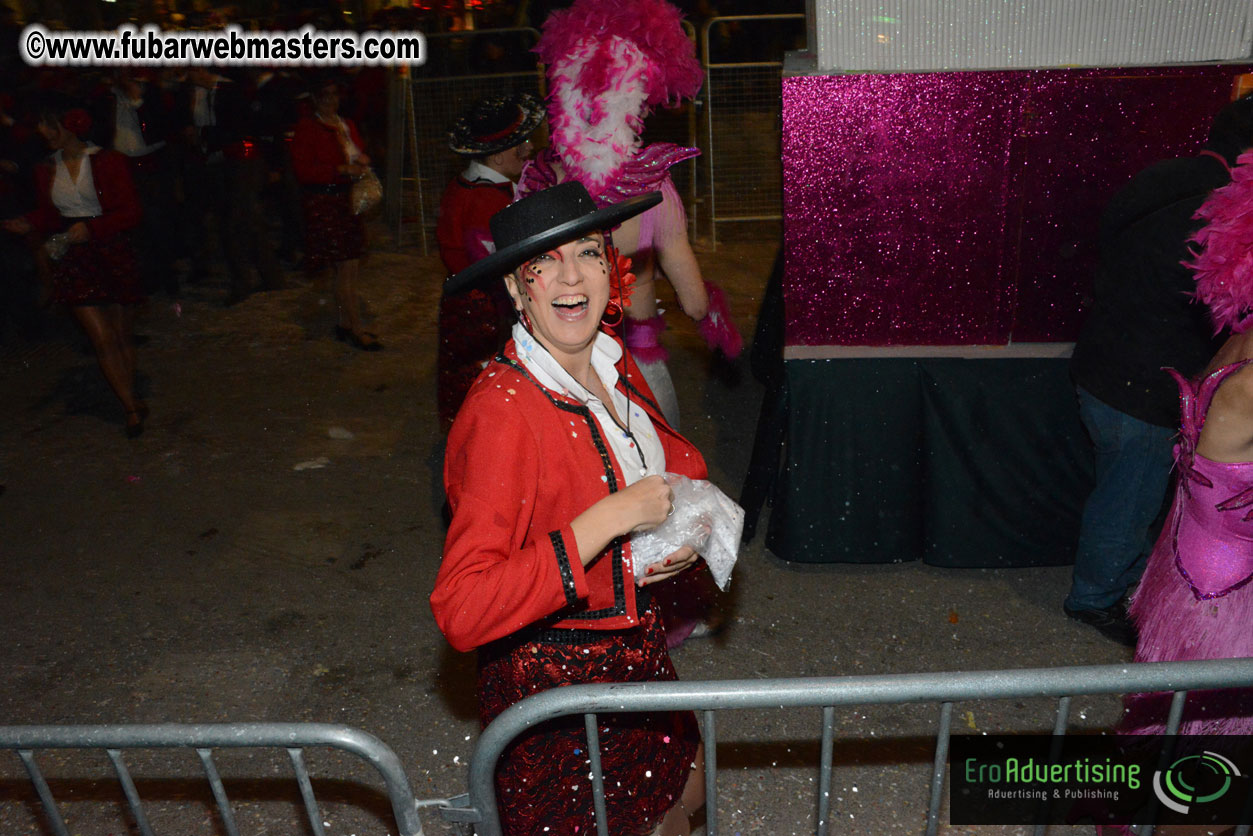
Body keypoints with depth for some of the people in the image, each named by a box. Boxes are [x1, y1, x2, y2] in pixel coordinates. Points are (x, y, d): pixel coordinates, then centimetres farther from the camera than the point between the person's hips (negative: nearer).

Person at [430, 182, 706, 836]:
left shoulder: (614, 369, -3)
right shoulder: (502, 411, -28)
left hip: (636, 653, 7)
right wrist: (610, 518, -34)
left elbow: (682, 465, 16)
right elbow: (461, 613, -34)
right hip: (552, 680, -7)